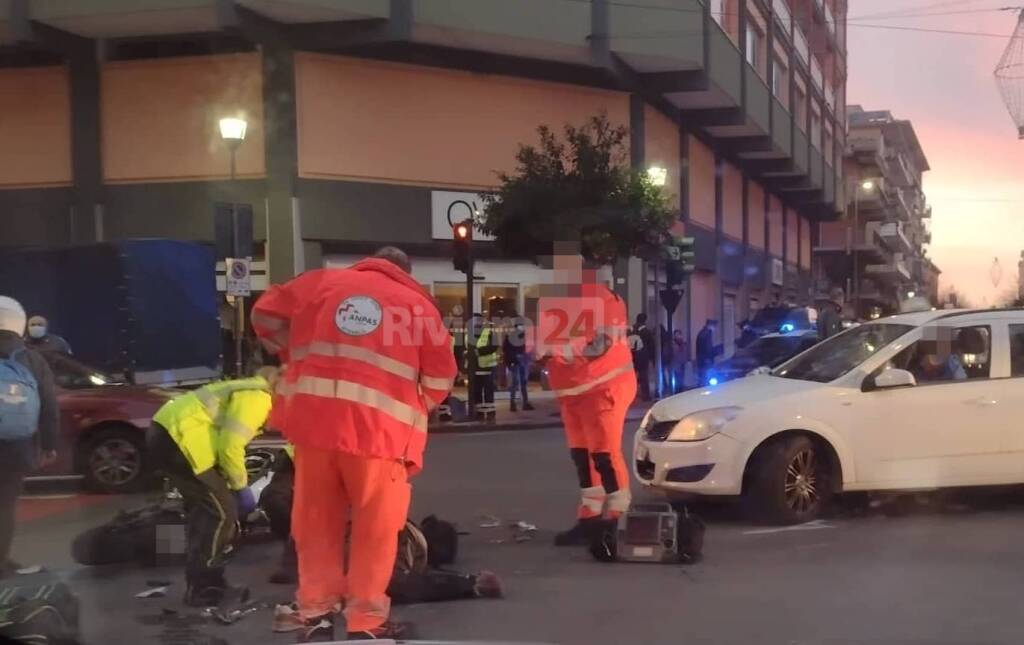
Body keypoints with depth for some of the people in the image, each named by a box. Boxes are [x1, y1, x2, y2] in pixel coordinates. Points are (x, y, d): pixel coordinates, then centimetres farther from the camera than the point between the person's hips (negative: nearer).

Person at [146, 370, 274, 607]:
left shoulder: (248, 391, 23)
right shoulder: (257, 398, -9)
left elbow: (224, 443, 26)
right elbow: (230, 447, -16)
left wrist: (233, 486, 24)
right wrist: (241, 488, -2)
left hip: (165, 433, 11)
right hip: (178, 438, -11)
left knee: (204, 509, 21)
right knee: (221, 512, -3)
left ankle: (201, 584, 27)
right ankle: (204, 589, 4)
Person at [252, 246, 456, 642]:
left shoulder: (320, 282, 16)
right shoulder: (419, 305, 11)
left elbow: (265, 315, 21)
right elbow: (441, 379, 11)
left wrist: (295, 357, 31)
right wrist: (413, 414, 27)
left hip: (313, 420, 3)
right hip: (378, 428, -2)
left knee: (316, 521, 15)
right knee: (376, 528, 10)